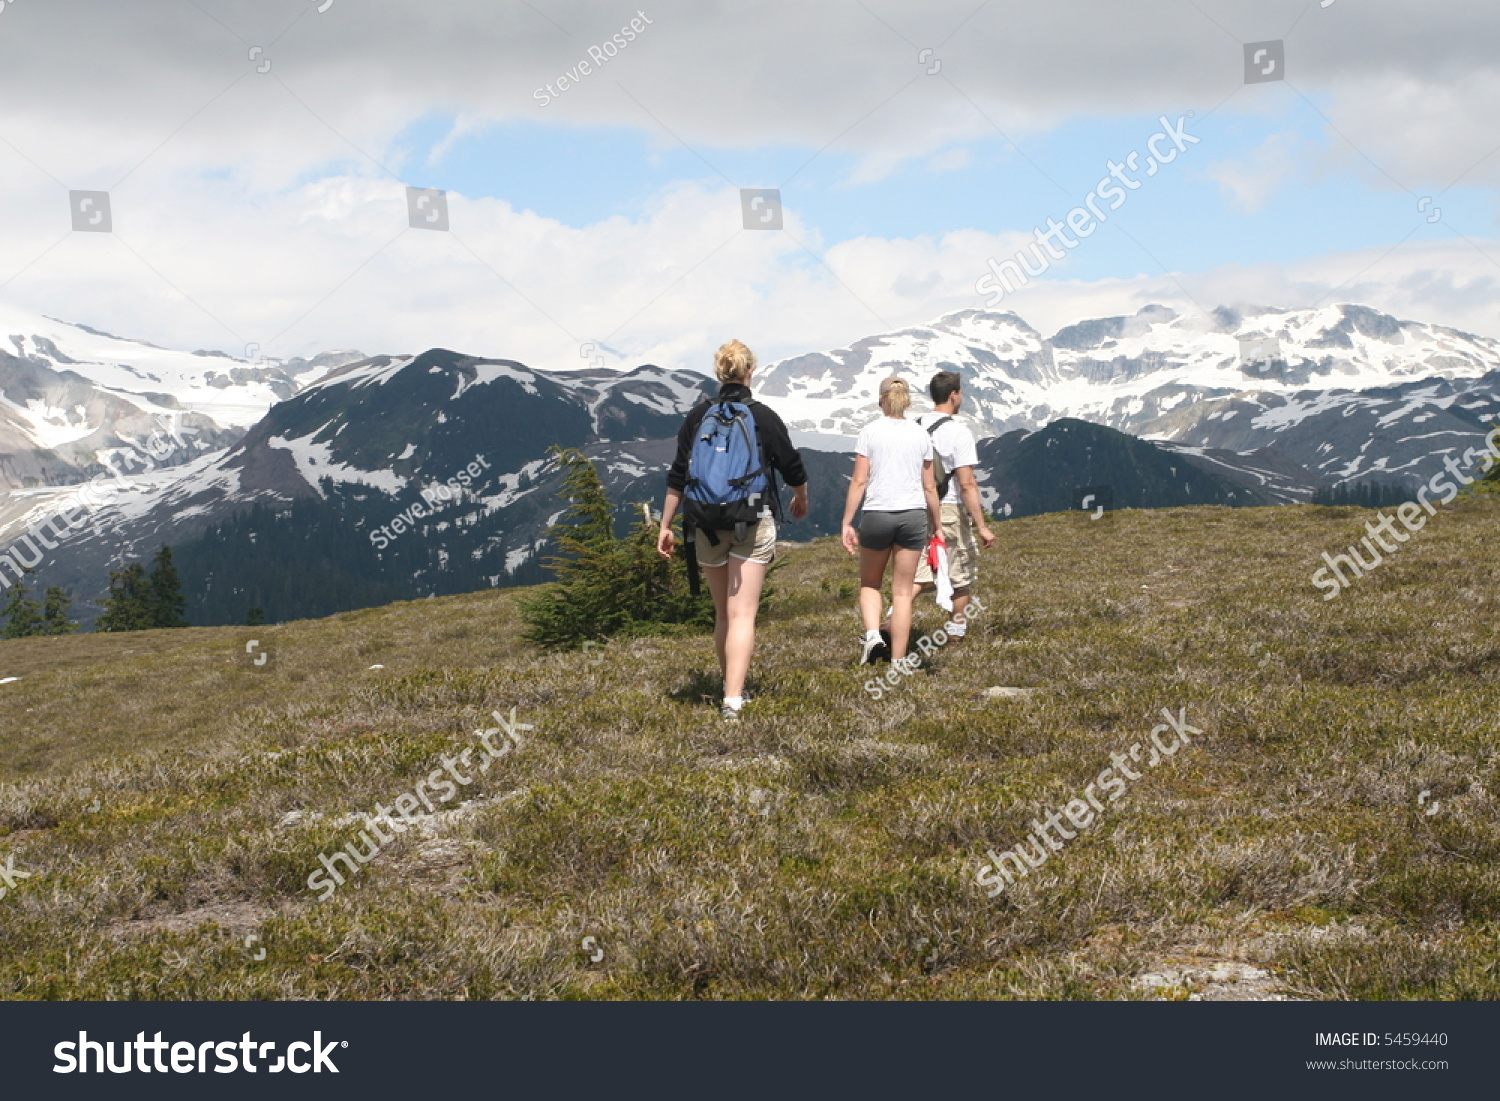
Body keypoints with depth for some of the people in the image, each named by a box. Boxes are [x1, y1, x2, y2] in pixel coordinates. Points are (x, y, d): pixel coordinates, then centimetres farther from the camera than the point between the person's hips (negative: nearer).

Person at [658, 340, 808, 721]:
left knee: (723, 612, 18)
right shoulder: (764, 416, -5)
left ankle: (729, 686, 28)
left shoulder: (698, 416, 1)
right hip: (754, 524, -3)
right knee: (742, 614, -5)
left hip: (708, 525, 3)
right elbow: (793, 468, 5)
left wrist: (665, 526, 10)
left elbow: (678, 478, 2)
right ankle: (733, 699, -15)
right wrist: (801, 500, 26)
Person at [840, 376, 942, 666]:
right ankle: (897, 662, 7)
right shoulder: (920, 434, 5)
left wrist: (847, 523, -1)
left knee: (869, 584, 18)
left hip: (877, 514, -1)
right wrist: (937, 527, 17)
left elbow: (859, 481, -5)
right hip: (913, 516, 2)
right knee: (903, 591, 7)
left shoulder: (870, 431, -2)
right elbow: (929, 486, 7)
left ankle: (872, 633, -7)